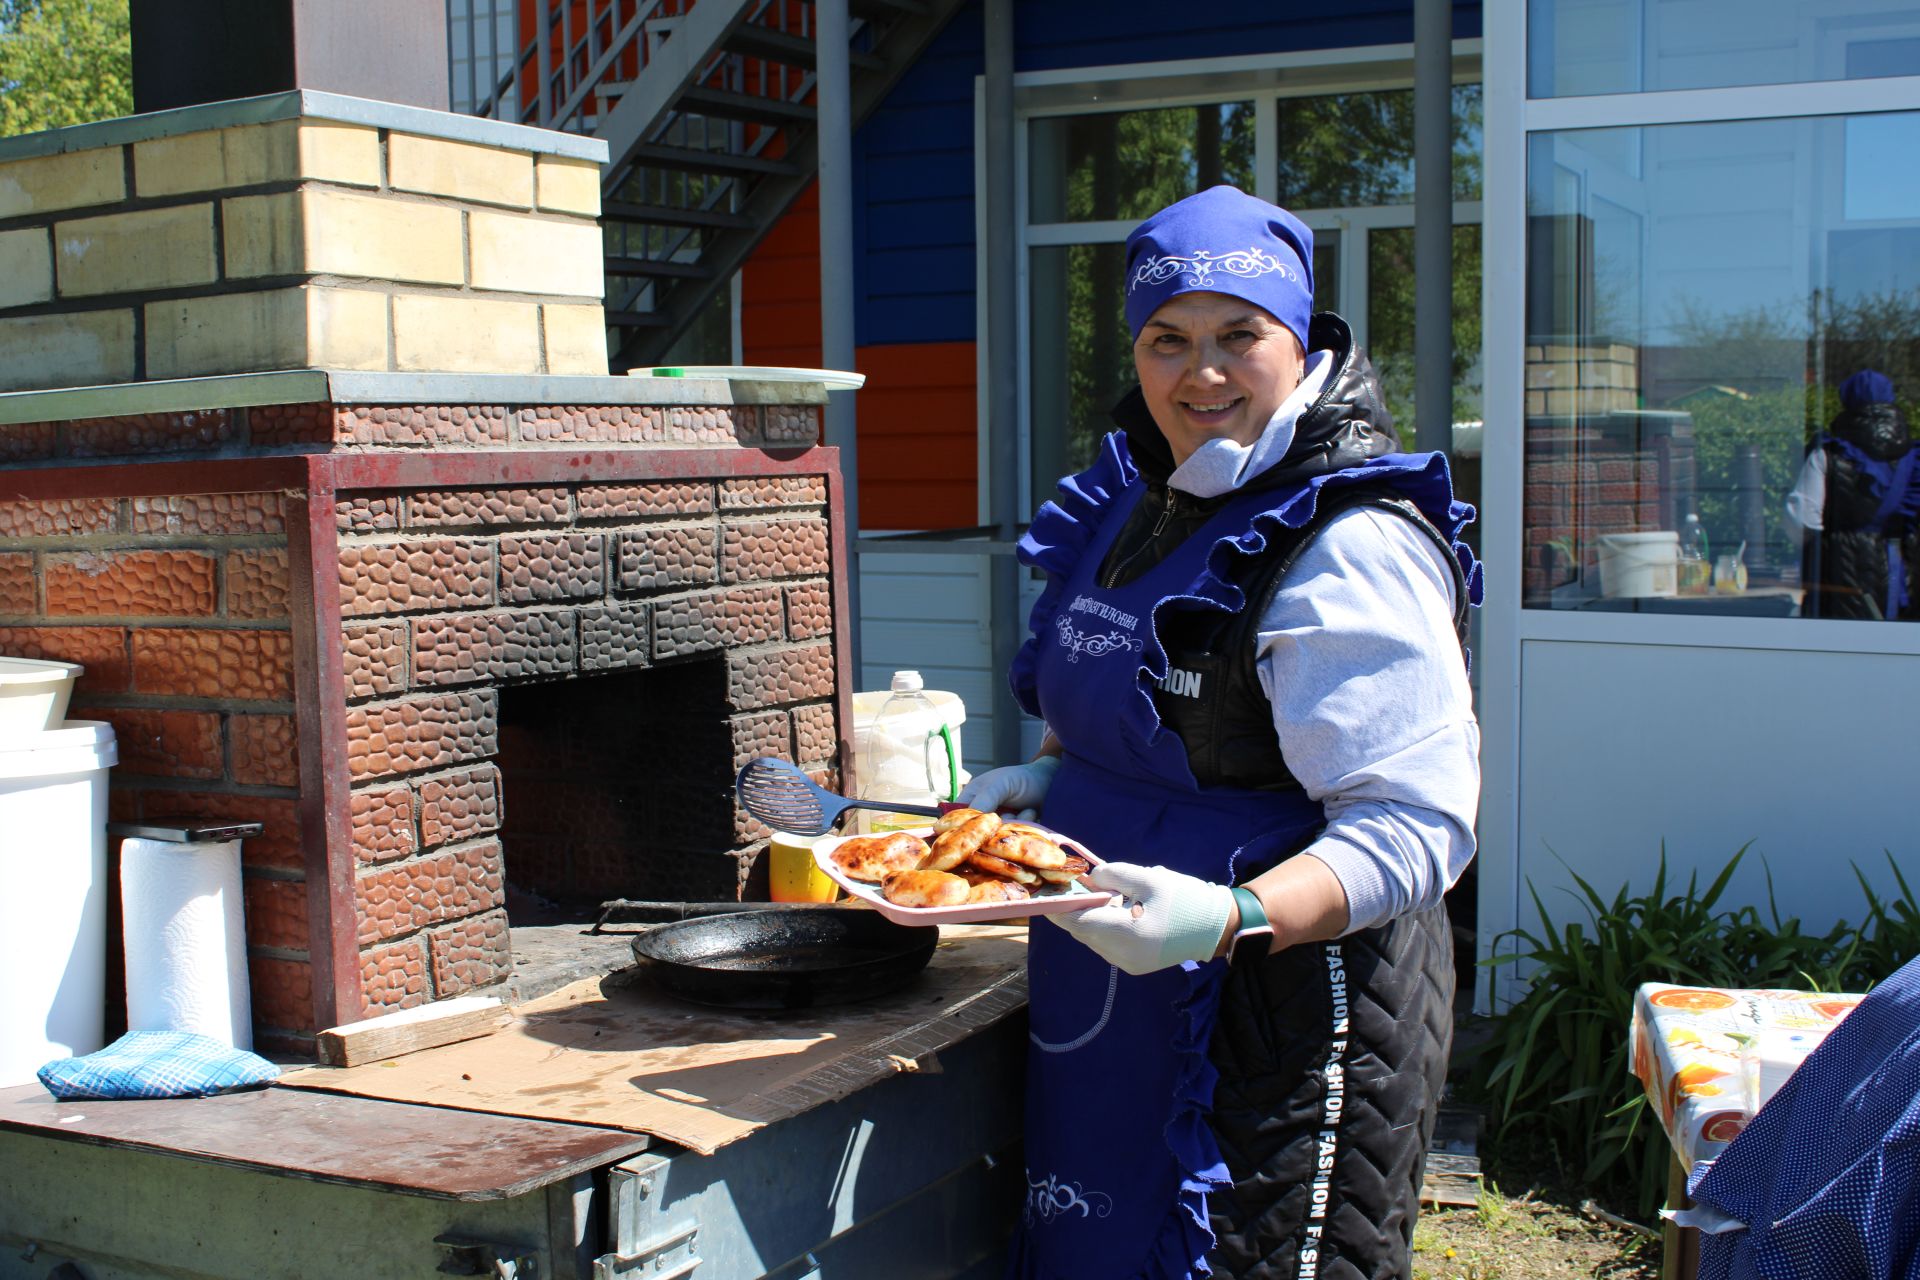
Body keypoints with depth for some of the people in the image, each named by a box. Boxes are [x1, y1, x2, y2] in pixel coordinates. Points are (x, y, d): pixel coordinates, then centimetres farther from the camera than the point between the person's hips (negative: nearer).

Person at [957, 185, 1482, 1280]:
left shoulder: (1349, 549, -19)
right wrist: (1047, 777, 8)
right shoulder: (1145, 503, 8)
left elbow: (1415, 826, -25)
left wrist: (1229, 918, -38)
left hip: (1286, 1012, -8)